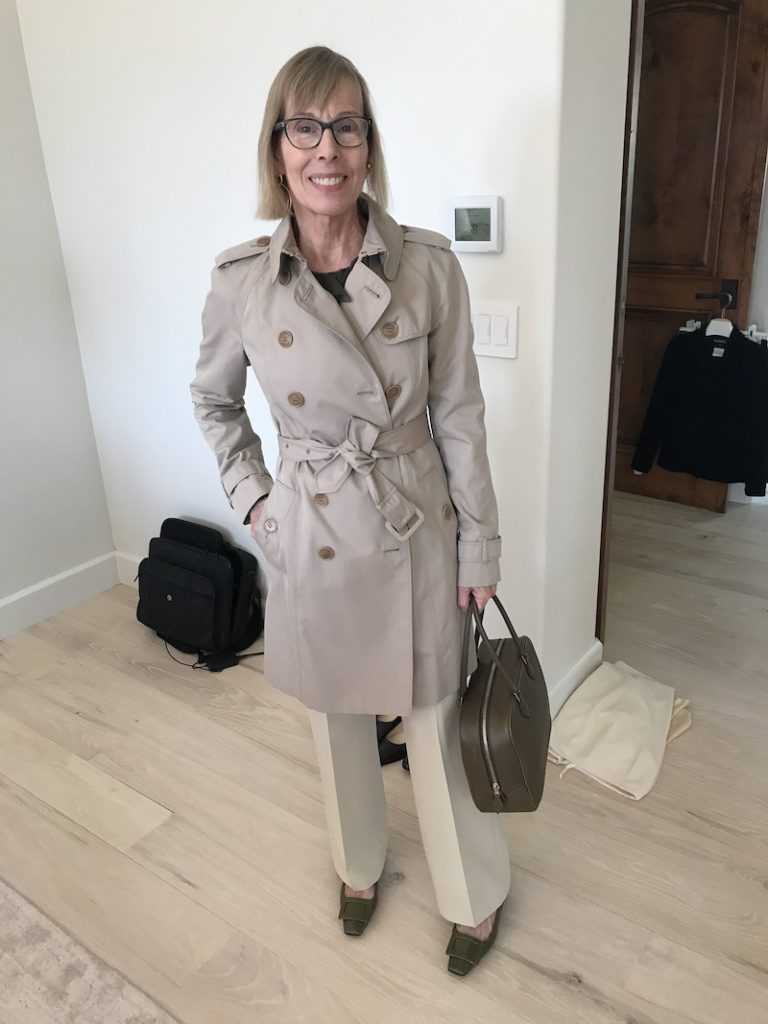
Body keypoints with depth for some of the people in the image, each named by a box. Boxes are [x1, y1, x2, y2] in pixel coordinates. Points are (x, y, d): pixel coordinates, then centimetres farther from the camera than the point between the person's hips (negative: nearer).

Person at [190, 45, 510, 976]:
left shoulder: (428, 265, -10)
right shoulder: (241, 281, -8)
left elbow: (458, 414, -4)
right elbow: (212, 399, 10)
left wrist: (479, 545, -1)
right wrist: (249, 495, 1)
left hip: (418, 531, -1)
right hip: (311, 539, 2)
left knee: (436, 722, 13)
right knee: (337, 720, 20)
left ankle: (476, 898, 41)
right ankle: (359, 868, 50)